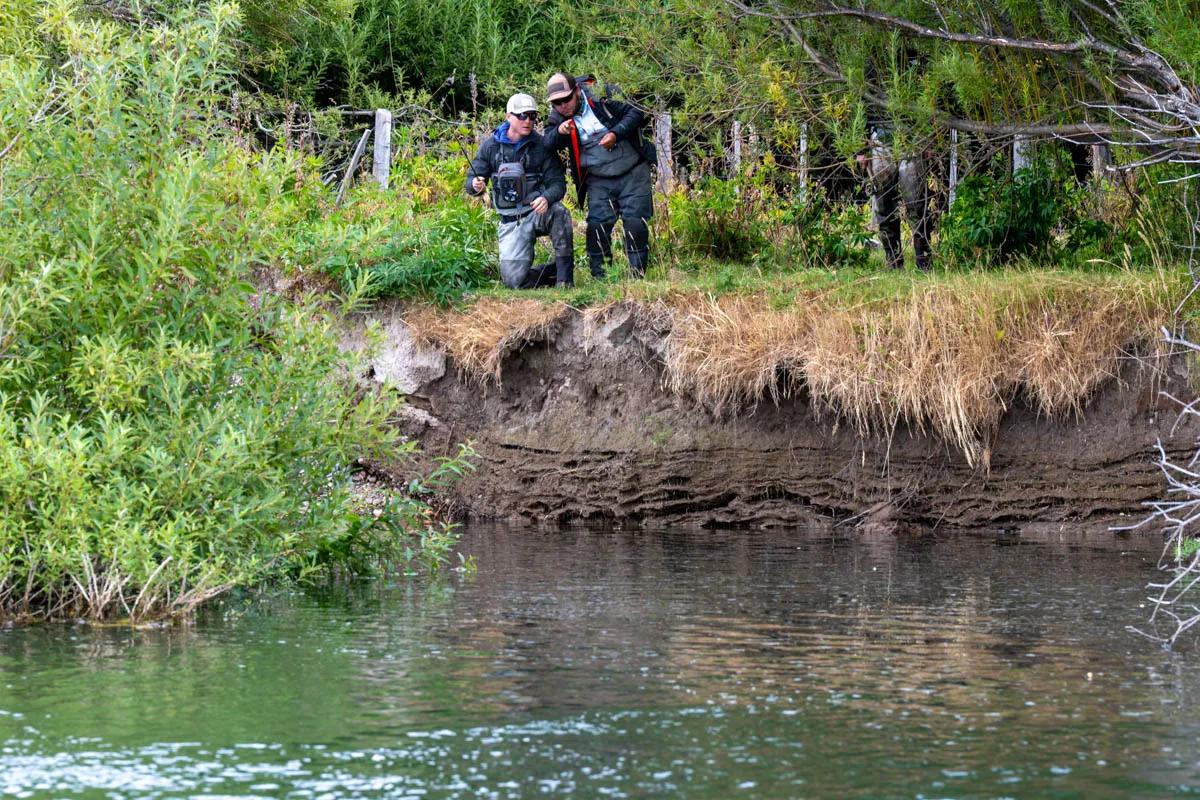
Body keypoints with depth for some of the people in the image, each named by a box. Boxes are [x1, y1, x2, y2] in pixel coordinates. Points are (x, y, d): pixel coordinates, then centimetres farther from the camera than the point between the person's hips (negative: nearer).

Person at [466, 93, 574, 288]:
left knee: (558, 212, -38)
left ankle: (565, 276, -25)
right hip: (511, 221, 1)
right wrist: (476, 186, -23)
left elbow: (557, 184, -7)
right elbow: (471, 180, 3)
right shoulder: (491, 146, 0)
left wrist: (547, 198, -31)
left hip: (539, 211, -1)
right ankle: (554, 272, 17)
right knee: (514, 280, -14)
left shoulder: (541, 146, -4)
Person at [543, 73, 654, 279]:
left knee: (636, 222, -5)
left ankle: (638, 274, 5)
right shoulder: (558, 118, -1)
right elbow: (548, 144, -17)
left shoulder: (600, 98, -9)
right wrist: (559, 131, -39)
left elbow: (636, 113, -8)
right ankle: (599, 277, 0)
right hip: (599, 181, 2)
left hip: (632, 173, -2)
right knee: (597, 225, -8)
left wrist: (616, 134, -23)